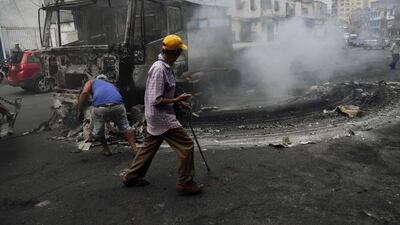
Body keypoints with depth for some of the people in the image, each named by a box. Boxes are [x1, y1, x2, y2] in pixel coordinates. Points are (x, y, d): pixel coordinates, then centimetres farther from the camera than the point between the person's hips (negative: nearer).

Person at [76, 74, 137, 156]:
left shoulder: (92, 82, 30)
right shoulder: (112, 85, 39)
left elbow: (84, 93, 8)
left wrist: (78, 111, 8)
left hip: (100, 107, -3)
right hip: (117, 105, 3)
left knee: (97, 131, 25)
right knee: (125, 127, 26)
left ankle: (107, 150, 37)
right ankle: (135, 149, 27)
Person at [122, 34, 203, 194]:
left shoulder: (165, 67, 8)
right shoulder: (160, 69, -23)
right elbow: (156, 100, -24)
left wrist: (178, 102, 11)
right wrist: (177, 100, -19)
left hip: (156, 117, 10)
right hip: (161, 117, -10)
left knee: (149, 147, 20)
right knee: (186, 145, -4)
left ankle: (132, 177, 33)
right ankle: (185, 183, 6)